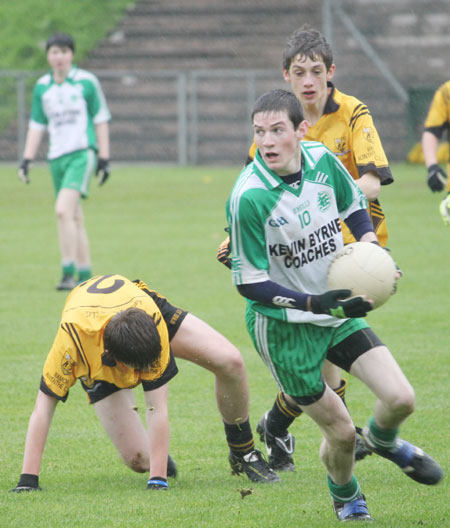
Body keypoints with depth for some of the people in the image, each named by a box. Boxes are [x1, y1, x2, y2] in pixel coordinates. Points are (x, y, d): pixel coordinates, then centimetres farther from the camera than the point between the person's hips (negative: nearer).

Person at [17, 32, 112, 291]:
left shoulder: (87, 82, -2)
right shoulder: (42, 86, 10)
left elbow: (101, 120, 2)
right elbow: (37, 125, 16)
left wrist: (104, 158, -2)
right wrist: (27, 160, 9)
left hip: (82, 153, -5)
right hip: (57, 157, 5)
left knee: (63, 210, -21)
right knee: (74, 218, 8)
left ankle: (68, 273, -20)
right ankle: (85, 276, 15)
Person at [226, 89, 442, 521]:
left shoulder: (323, 160, -11)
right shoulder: (248, 197, -27)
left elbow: (354, 205, 12)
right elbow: (249, 283, -21)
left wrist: (371, 247, -6)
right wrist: (314, 303, -29)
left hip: (337, 310, 5)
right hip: (282, 325, -5)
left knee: (400, 398, -8)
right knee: (340, 432, 1)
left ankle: (382, 440, 30)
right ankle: (345, 496, 36)